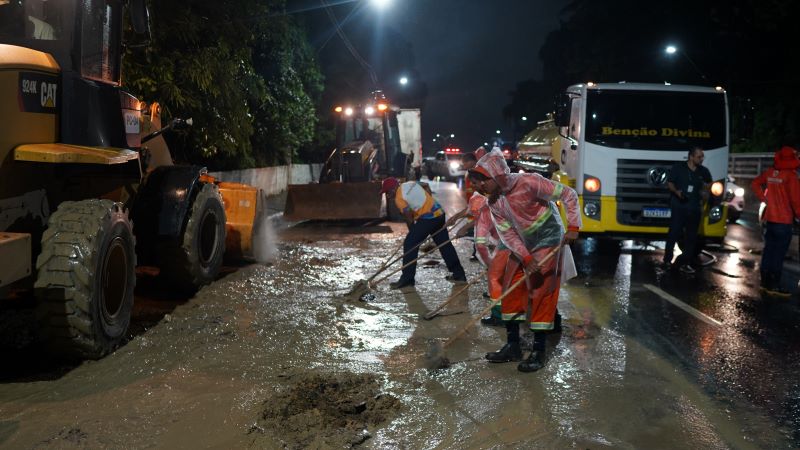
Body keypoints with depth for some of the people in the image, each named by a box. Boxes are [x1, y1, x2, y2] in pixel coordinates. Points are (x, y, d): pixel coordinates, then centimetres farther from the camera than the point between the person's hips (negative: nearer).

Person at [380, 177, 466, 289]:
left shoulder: (399, 198, -10)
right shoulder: (410, 183, 12)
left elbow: (409, 218, -8)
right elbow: (426, 185, 23)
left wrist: (412, 232, 7)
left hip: (426, 219, -9)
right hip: (439, 213, 9)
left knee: (409, 245, -1)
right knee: (445, 244, 17)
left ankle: (407, 279, -1)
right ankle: (459, 274, 25)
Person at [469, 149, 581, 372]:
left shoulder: (528, 182, -25)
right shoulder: (494, 202, -6)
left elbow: (568, 194, -18)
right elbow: (507, 234, -7)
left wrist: (573, 227, -23)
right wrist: (526, 258, -19)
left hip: (547, 241, -6)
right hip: (522, 245, 7)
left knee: (540, 293, -6)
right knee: (510, 290, 4)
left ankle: (539, 352, 3)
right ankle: (512, 347, 16)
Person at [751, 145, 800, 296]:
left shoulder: (770, 172, 3)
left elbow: (755, 183, 16)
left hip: (769, 219, 7)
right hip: (784, 221, -7)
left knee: (768, 251, 12)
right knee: (778, 254, -1)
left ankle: (765, 282, 18)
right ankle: (775, 286, 3)